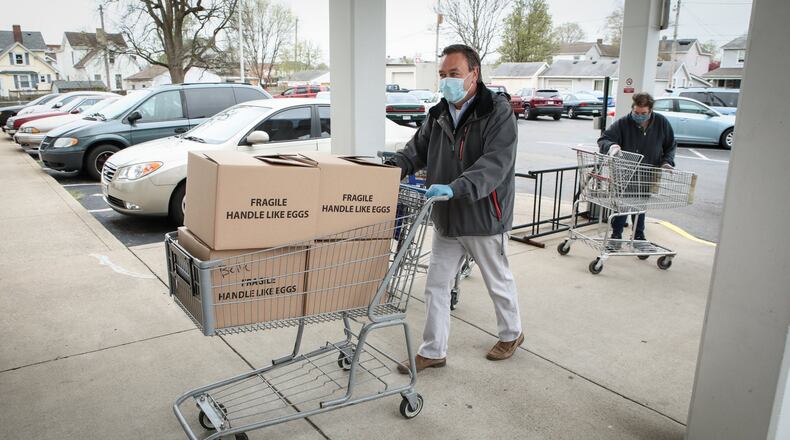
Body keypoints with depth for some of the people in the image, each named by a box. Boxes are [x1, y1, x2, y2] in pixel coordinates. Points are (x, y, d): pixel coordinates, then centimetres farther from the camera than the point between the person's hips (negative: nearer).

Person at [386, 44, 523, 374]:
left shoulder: (498, 112, -15)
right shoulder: (439, 114, 6)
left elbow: (495, 164, -28)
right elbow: (418, 148, 8)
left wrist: (456, 188, -41)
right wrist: (395, 166, -14)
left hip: (484, 219, -6)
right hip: (446, 220, 6)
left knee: (499, 282, 15)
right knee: (436, 284, 8)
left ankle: (511, 334, 40)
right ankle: (433, 351, 21)